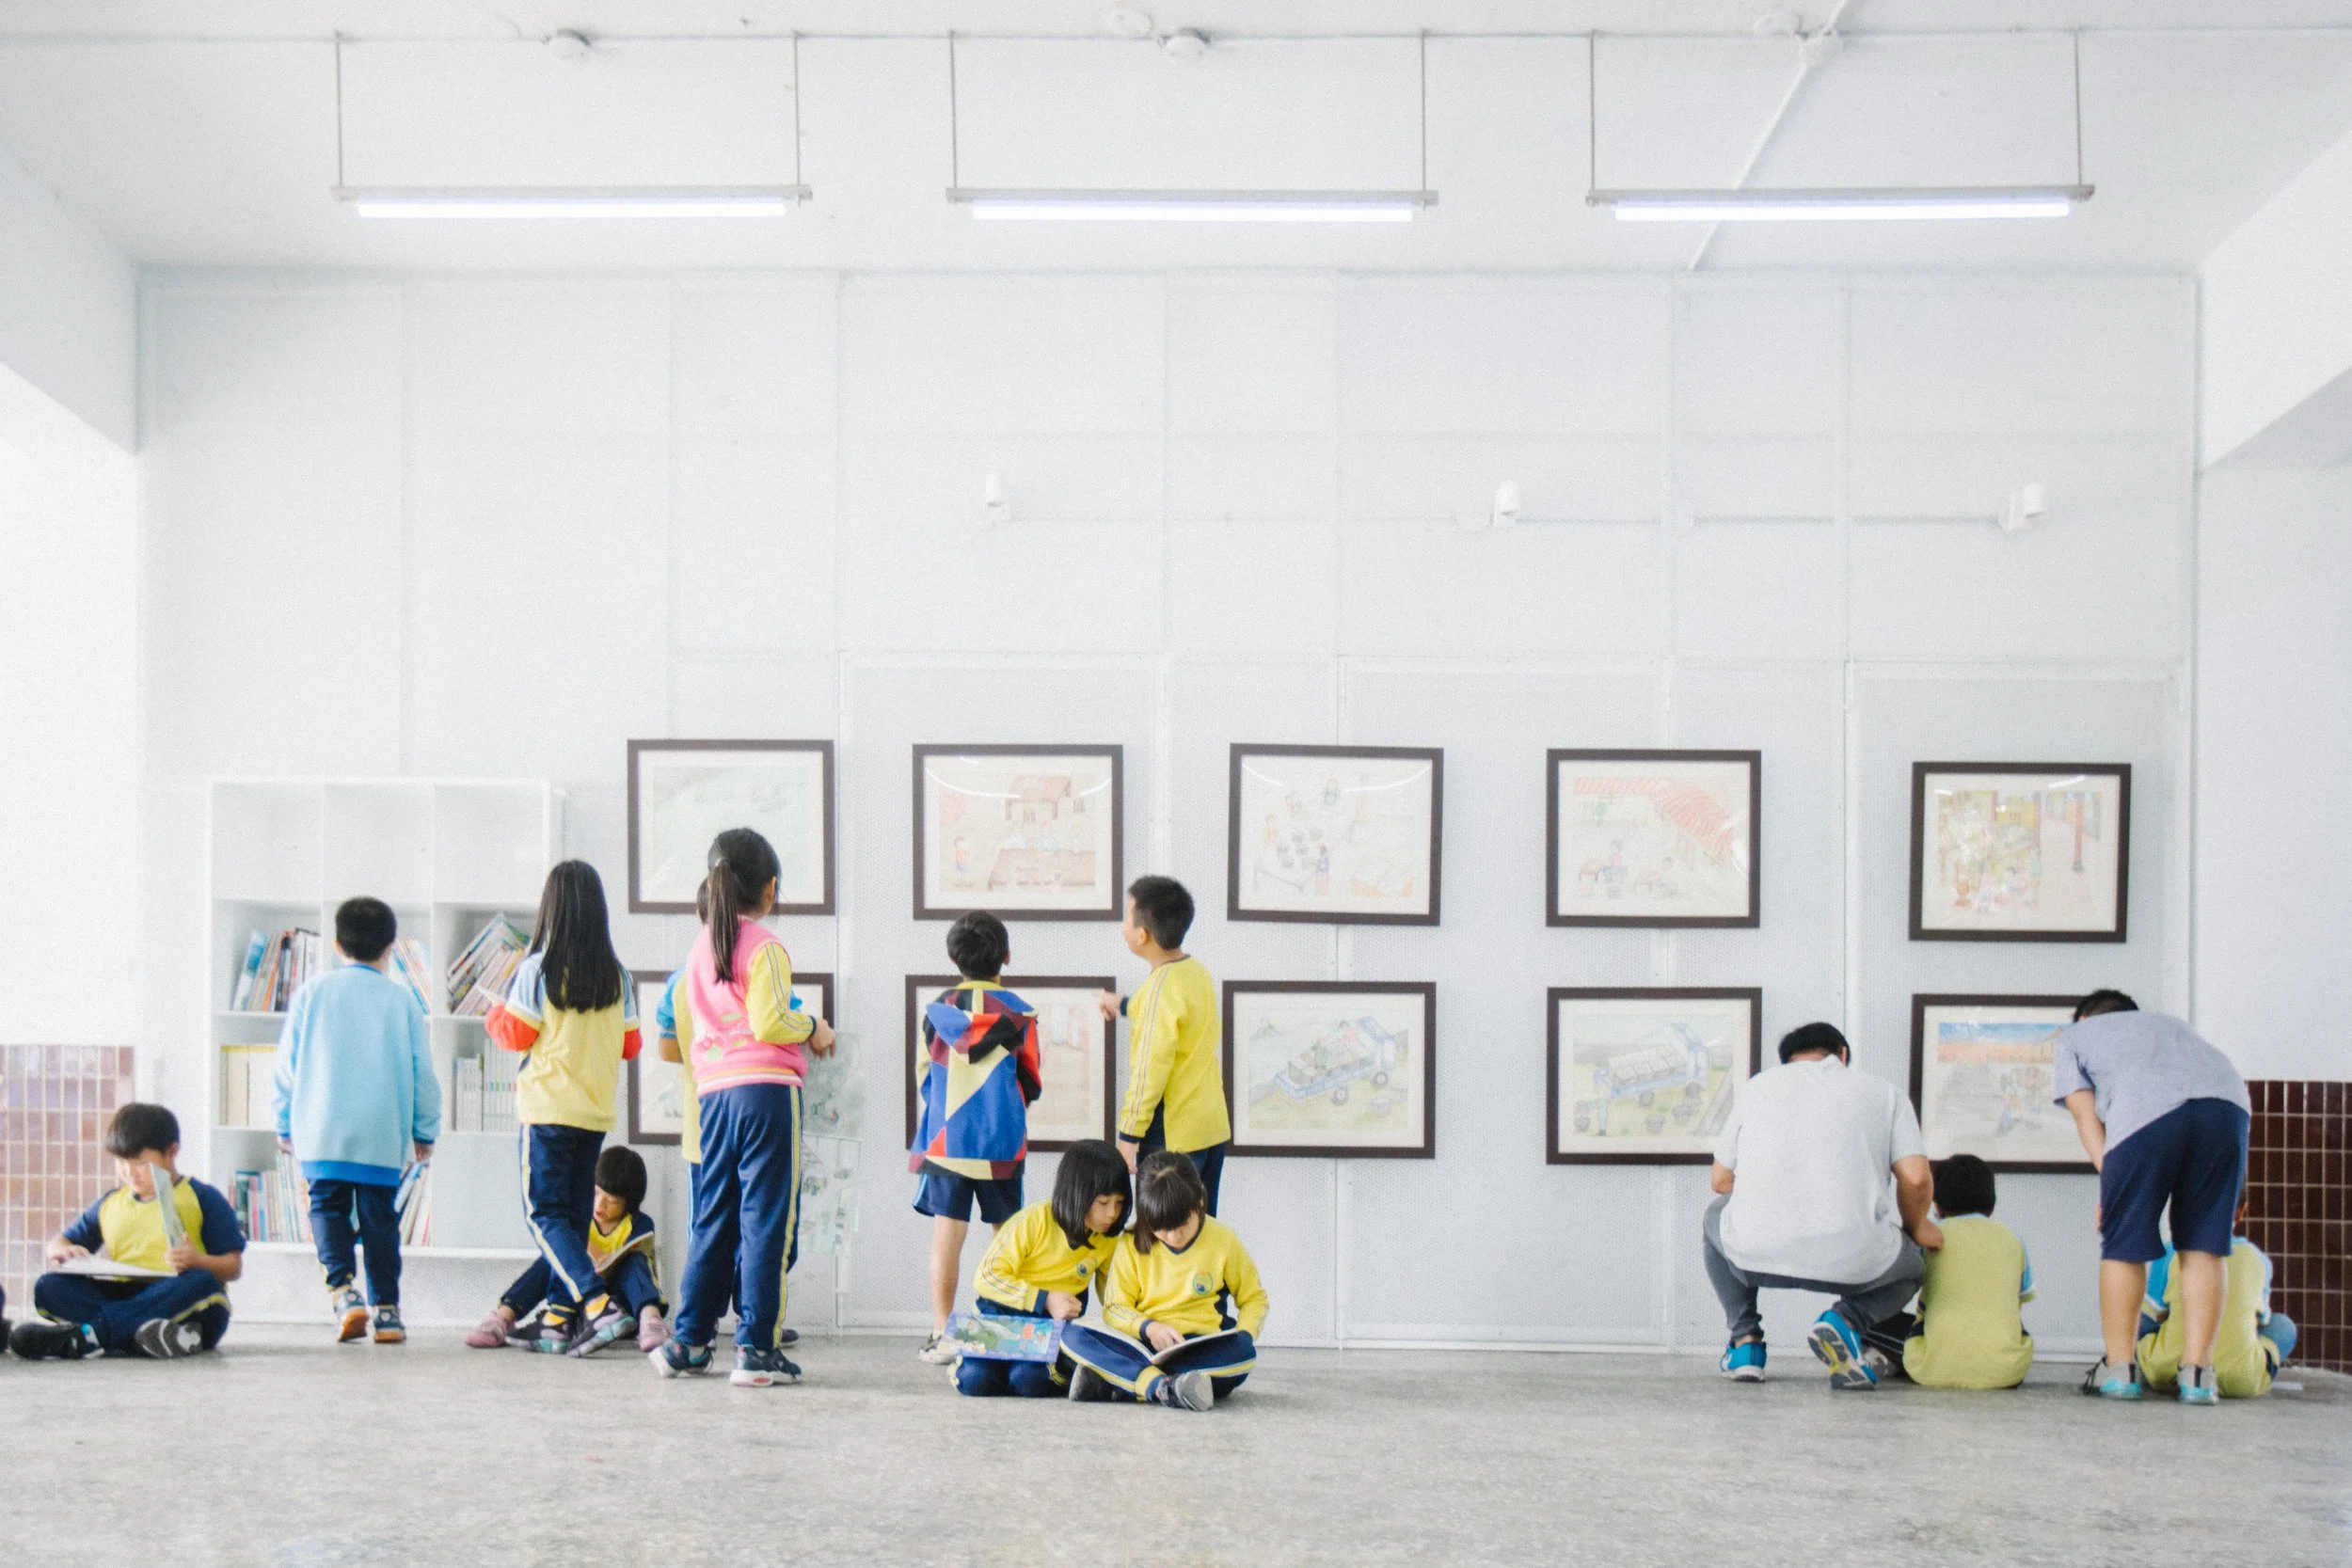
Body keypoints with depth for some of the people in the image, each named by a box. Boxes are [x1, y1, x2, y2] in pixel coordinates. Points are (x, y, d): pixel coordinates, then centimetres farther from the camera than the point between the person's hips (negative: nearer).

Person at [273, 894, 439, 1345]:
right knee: (380, 1216, 7)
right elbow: (422, 1071, 6)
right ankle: (386, 1308, 7)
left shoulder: (312, 992, 5)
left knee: (328, 1207, 6)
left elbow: (287, 1063, 7)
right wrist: (425, 1132, 15)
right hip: (383, 1136, 1)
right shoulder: (401, 999, 5)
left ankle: (342, 1288, -15)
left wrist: (286, 1125, 17)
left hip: (321, 1133, 0)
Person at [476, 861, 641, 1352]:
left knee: (545, 1213, -1)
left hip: (548, 1108, -5)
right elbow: (630, 1044, 8)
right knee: (575, 1213, 13)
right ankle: (561, 1312, 12)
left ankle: (595, 1298, -18)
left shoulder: (537, 969, -10)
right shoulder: (616, 976, 3)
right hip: (597, 1110, 5)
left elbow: (515, 1034, -5)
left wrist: (496, 1013, 15)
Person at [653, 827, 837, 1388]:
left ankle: (687, 1341, 16)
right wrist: (812, 1028, 2)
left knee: (713, 1217, 14)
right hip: (765, 1088, -7)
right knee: (766, 1218, -4)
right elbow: (768, 1023, -15)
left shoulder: (700, 948, 14)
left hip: (713, 1090, 7)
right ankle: (757, 1349, -5)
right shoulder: (764, 947, -7)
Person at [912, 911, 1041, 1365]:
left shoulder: (938, 1009, 1)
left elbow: (925, 1076, 10)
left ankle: (942, 1334, -1)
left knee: (948, 1233, 0)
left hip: (946, 1138, 1)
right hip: (1002, 1141, 0)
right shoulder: (1019, 1013, -2)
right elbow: (1031, 1082, 7)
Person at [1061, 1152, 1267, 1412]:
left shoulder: (1223, 1240, 4)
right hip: (1142, 1345, 1)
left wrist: (1243, 1338, -10)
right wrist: (1148, 1327, -17)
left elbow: (1254, 1298, 11)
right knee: (1072, 1335, -25)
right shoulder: (1132, 1245, 5)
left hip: (1202, 1348, -1)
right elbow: (1115, 1309, 4)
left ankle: (1116, 1379, -34)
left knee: (1243, 1353, -37)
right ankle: (1162, 1388, -45)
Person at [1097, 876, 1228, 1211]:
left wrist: (1129, 1135, -15)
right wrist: (1126, 1006, 44)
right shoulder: (1199, 972, 7)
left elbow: (1151, 1070, -21)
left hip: (1172, 1135, -8)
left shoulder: (1161, 988, -19)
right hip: (1212, 1127, 8)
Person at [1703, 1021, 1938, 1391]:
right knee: (1910, 1262, 33)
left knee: (1717, 1217, 37)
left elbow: (1722, 1180, 22)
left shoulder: (1759, 1085, 20)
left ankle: (1745, 1339, 18)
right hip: (1852, 1261, -2)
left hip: (1756, 1253, 2)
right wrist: (1916, 1228, 25)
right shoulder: (1883, 1093, 16)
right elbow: (1916, 1179, 3)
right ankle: (1847, 1320, 0)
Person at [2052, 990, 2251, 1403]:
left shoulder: (2075, 1036, 32)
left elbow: (2085, 1114, 17)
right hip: (2229, 1104, 4)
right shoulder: (2170, 1024, 42)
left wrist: (2110, 1180, 8)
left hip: (2147, 1113, -4)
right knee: (2203, 1245, 11)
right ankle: (2196, 1373, 8)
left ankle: (2119, 1368, 12)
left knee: (2124, 1245, 8)